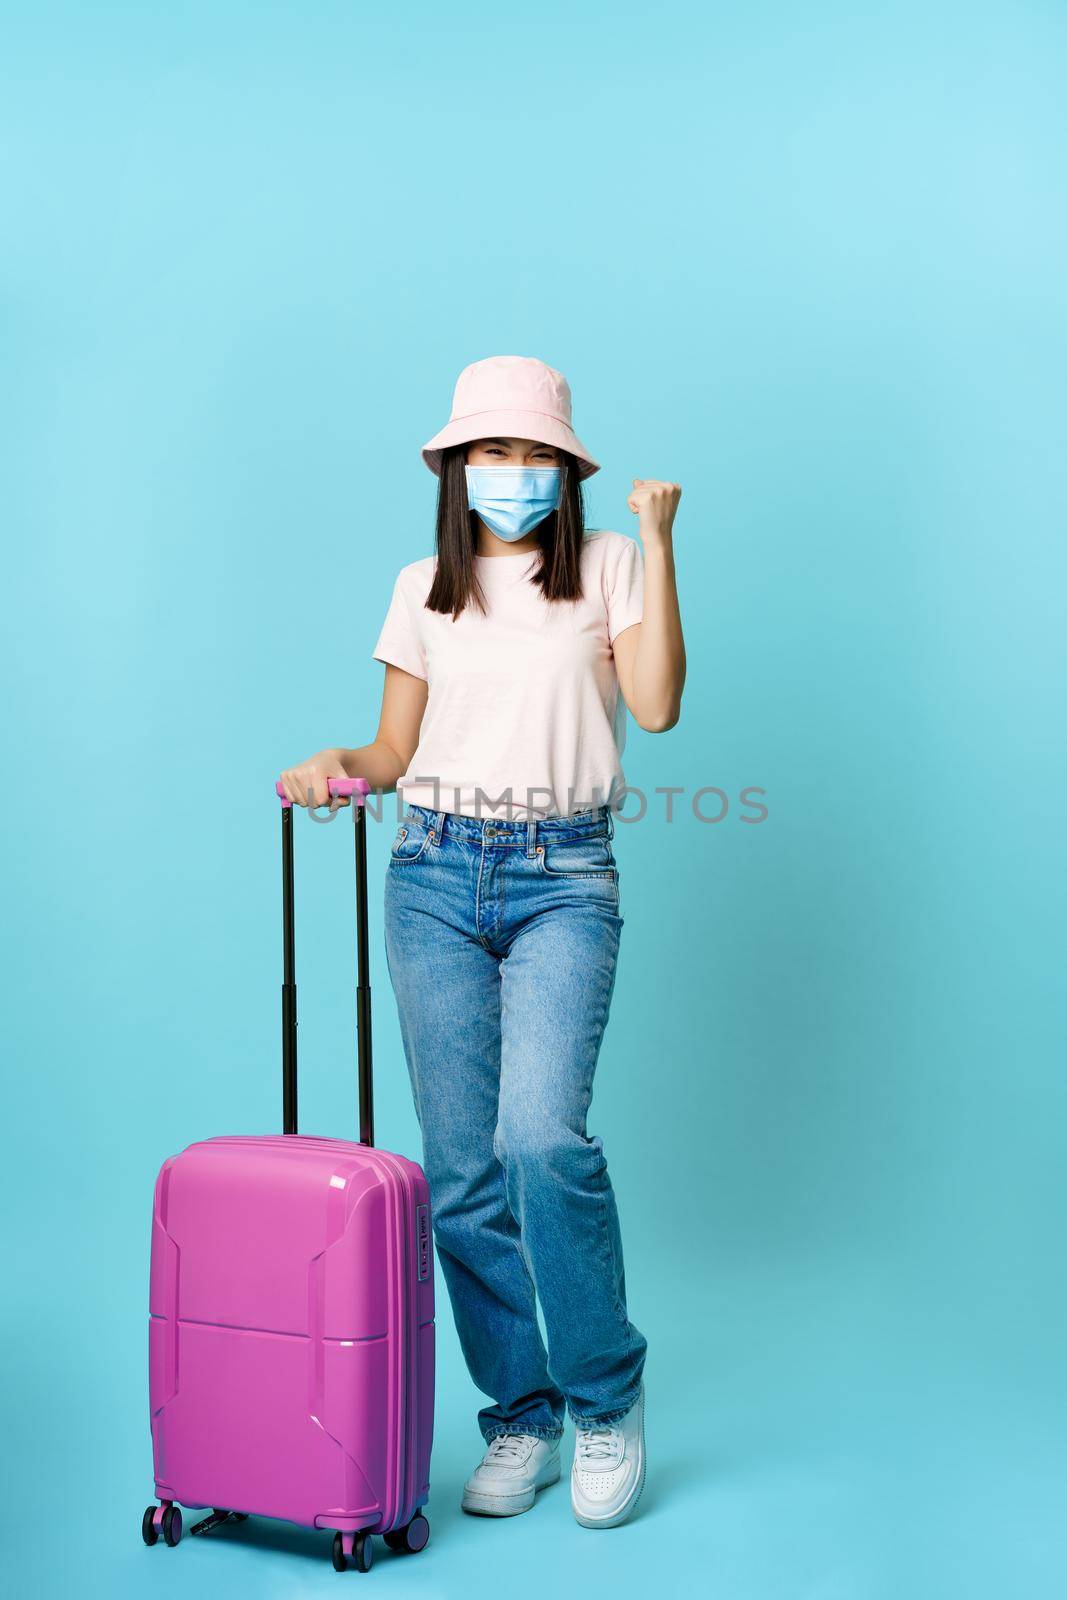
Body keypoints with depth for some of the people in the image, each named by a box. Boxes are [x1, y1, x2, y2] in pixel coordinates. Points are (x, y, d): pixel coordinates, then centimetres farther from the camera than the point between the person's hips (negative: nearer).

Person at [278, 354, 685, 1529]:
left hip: (564, 879, -3)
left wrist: (658, 542, -8)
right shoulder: (423, 591, 13)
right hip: (436, 872, 3)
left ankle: (607, 1397, 1)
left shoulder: (607, 565, 7)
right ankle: (519, 1417, 17)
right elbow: (398, 749, 15)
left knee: (541, 1134, -20)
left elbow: (657, 704, -7)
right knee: (461, 1168, 2)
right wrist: (339, 763, -6)